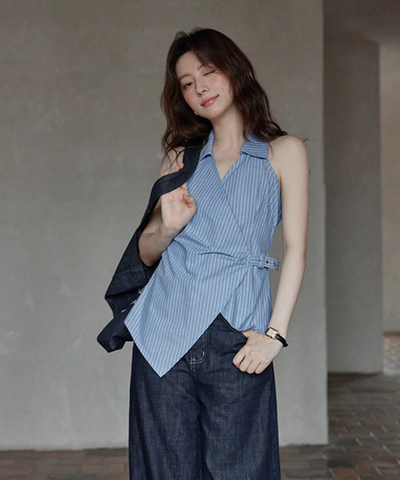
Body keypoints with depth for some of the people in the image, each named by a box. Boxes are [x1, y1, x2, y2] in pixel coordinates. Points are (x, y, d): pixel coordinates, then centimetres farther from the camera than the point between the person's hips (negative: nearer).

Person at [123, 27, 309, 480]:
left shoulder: (284, 151, 9)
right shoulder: (180, 159, 16)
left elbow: (295, 248, 2)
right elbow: (146, 252, 17)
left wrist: (275, 333, -8)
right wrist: (168, 226, -6)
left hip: (238, 340, -2)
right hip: (166, 330, 3)